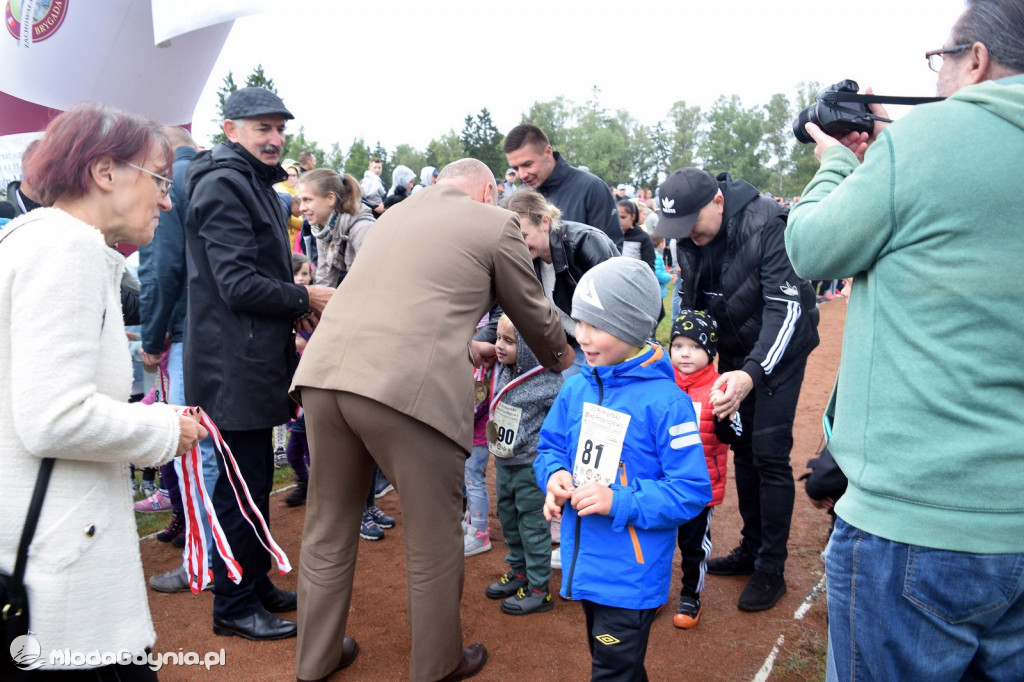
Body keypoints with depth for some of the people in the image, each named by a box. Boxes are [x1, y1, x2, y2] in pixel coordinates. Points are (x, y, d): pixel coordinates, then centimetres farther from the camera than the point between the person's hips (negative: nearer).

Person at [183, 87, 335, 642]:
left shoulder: (254, 182, 19)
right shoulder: (223, 184, -15)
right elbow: (239, 284, -22)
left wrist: (297, 306, 7)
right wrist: (305, 298, -10)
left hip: (255, 356, 10)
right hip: (234, 362, -10)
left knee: (254, 477, 18)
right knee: (243, 484, 0)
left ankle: (256, 585, 33)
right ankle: (234, 607, 16)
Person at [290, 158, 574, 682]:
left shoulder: (396, 212, 25)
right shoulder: (495, 223, 8)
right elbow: (533, 314, 18)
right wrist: (562, 362, 38)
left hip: (322, 372, 7)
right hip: (409, 387, -6)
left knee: (328, 526, 21)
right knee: (433, 539, 13)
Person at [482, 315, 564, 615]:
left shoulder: (548, 382, -22)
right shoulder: (502, 369, -3)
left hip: (531, 466, -8)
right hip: (504, 463, 8)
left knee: (533, 526, 4)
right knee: (508, 519, 21)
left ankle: (539, 590, 19)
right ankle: (518, 573, 39)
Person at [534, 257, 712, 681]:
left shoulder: (665, 402, -20)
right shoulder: (577, 388, -1)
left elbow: (691, 491, -18)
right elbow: (550, 446, 11)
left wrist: (620, 502, -25)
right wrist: (555, 475, -11)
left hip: (632, 575, -6)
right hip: (585, 563, 7)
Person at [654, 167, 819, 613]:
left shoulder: (767, 225, -28)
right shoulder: (688, 235, -9)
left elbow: (787, 307, -31)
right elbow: (687, 296, 5)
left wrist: (753, 373, -42)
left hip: (778, 349, -6)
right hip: (734, 350, 6)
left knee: (769, 453, -6)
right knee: (741, 447, 12)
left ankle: (771, 569, 9)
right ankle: (751, 549, 28)